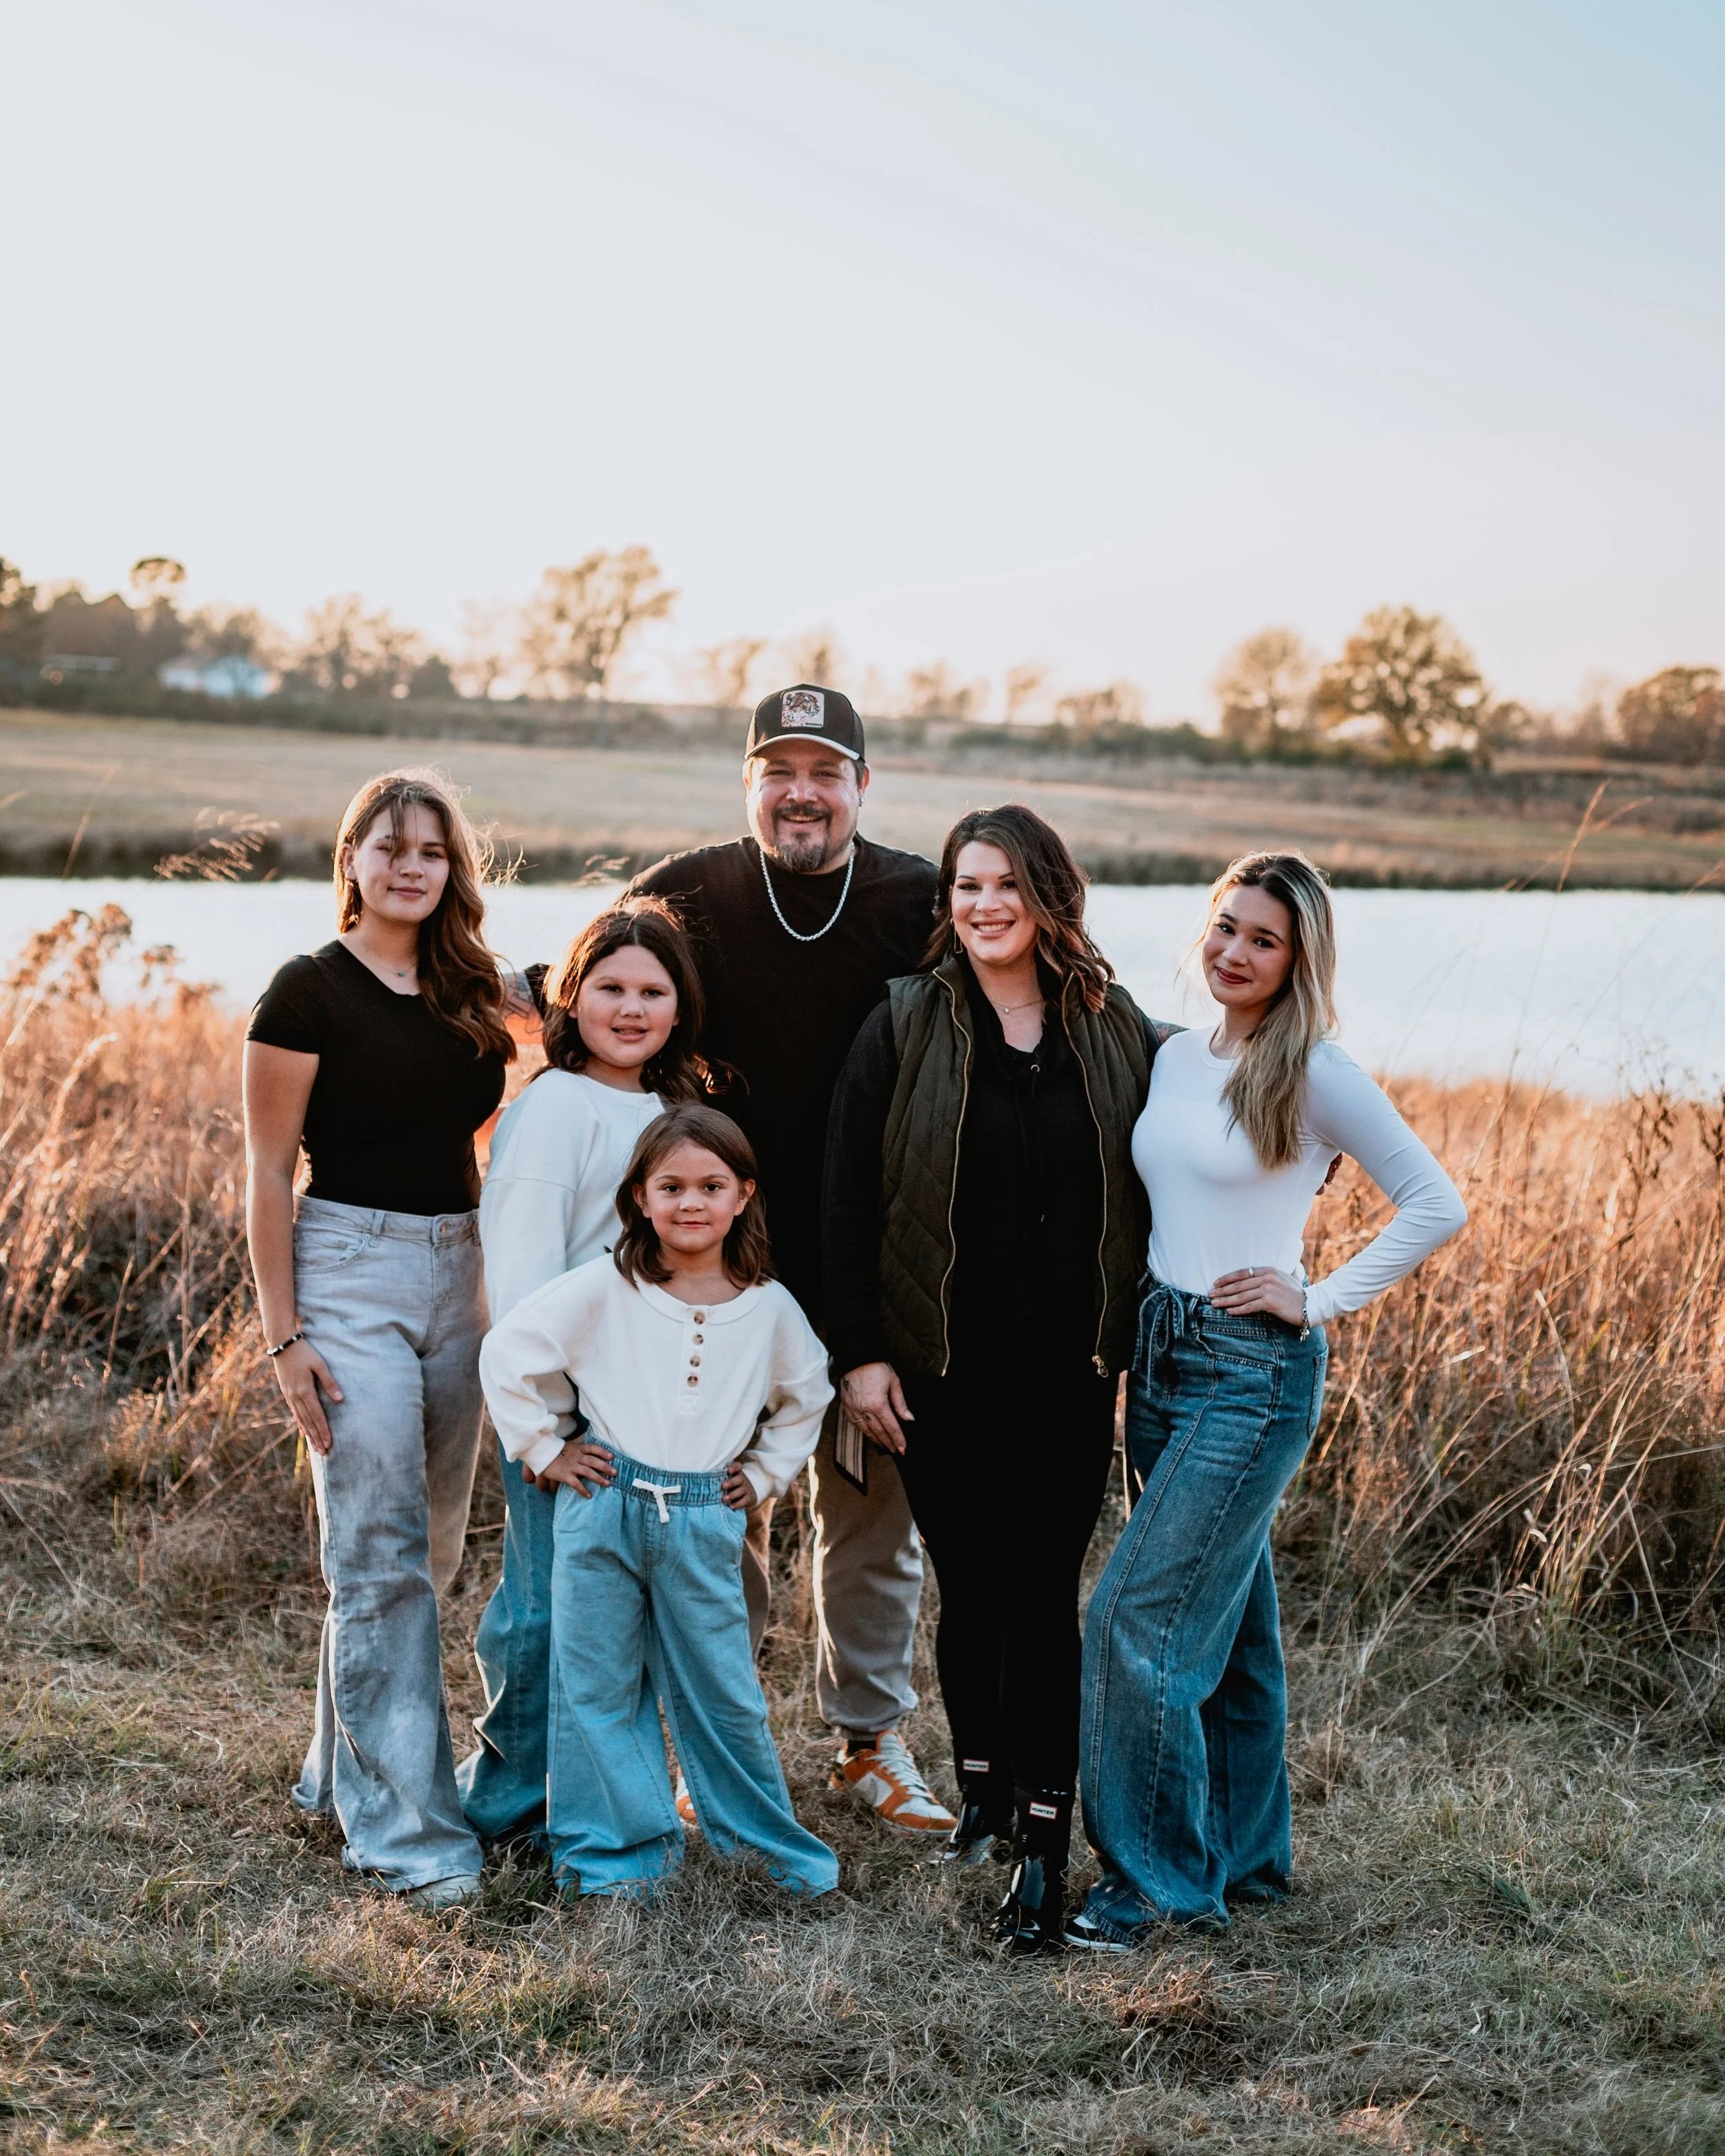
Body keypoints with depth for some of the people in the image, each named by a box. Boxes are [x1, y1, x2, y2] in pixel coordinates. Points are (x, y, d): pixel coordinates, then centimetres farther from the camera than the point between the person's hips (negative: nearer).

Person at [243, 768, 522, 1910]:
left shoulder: (476, 993, 10)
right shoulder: (312, 991, -6)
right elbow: (269, 1174, -7)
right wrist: (284, 1336, -11)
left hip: (458, 1269, 6)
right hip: (349, 1269, -6)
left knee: (429, 1546, 12)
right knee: (381, 1551, -8)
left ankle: (350, 1763, 29)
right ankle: (408, 1826, -5)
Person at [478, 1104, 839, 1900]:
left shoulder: (769, 1309, 1)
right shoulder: (604, 1289, -7)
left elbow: (806, 1397, 20)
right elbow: (506, 1354, -2)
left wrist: (763, 1474, 12)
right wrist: (544, 1450, -1)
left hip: (706, 1521, 1)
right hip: (604, 1511, -1)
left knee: (723, 1691, 6)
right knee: (598, 1685, 6)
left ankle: (769, 1840, 24)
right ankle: (615, 1849, 19)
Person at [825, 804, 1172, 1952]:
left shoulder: (1122, 1038, 3)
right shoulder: (905, 1031, -1)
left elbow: (1153, 1197, 11)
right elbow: (850, 1201, -2)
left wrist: (1136, 1343, 6)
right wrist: (859, 1352, -6)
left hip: (1066, 1379, 0)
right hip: (938, 1372, 1)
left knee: (1040, 1590, -5)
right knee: (968, 1588, 10)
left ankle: (1045, 1845, 2)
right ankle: (983, 1792, 29)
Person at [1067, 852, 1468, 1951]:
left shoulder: (1316, 1075, -10)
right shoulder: (1177, 1058, 10)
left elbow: (1438, 1206, -11)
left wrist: (1321, 1300, -11)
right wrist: (1137, 1338, 9)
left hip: (1254, 1373, -7)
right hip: (1161, 1357, 7)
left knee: (1142, 1621, -10)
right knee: (1226, 1619, 15)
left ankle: (1157, 1873, 3)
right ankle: (1246, 1855, 27)